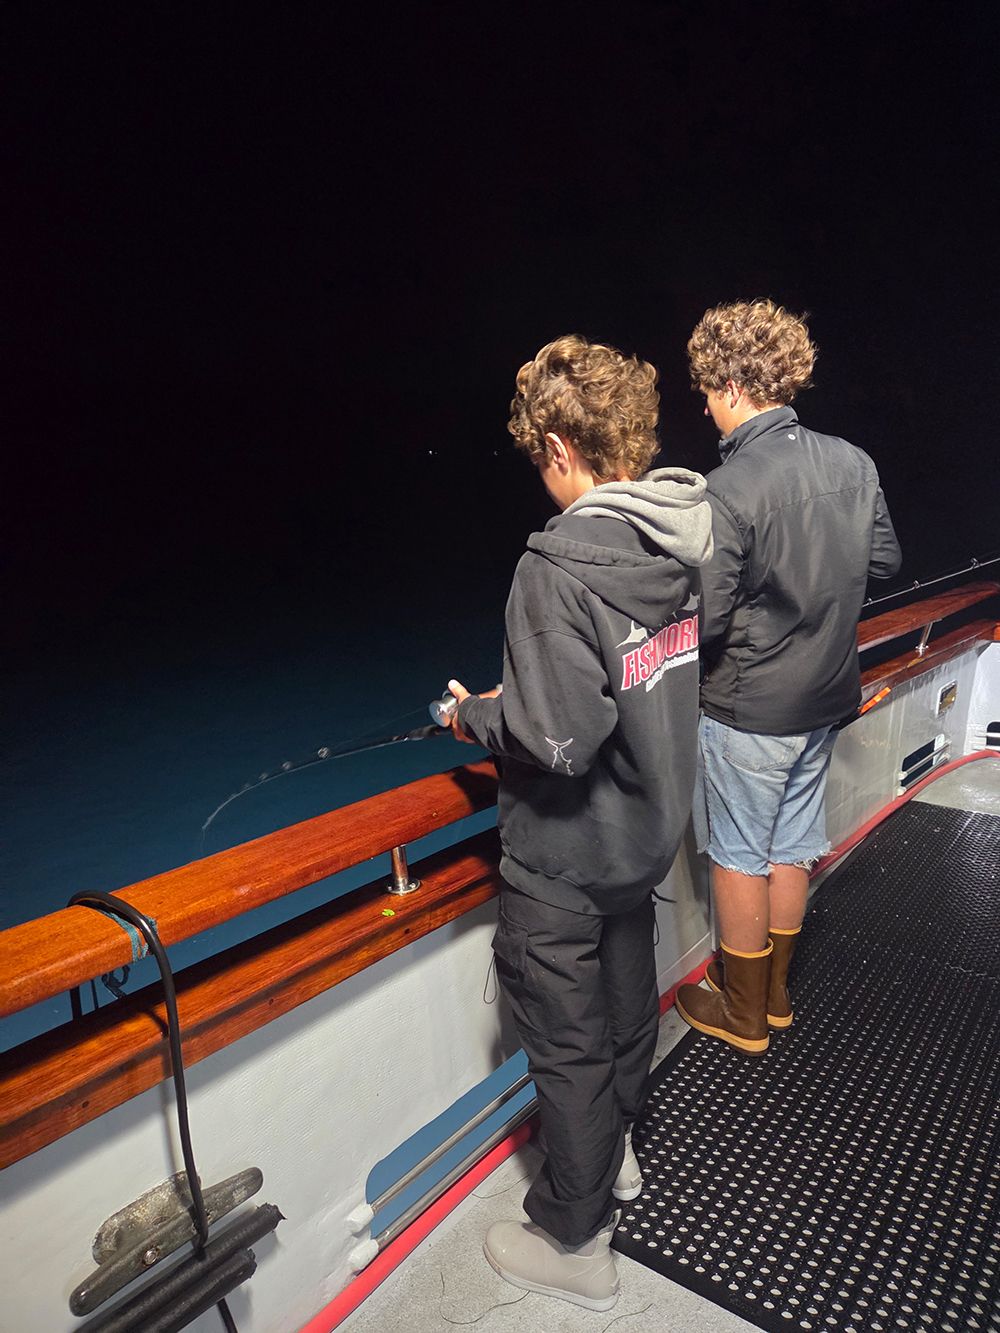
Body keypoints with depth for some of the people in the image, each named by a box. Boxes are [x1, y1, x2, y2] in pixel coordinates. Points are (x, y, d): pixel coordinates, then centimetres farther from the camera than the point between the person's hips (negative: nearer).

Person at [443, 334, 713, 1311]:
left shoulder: (563, 563, -28)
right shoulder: (683, 542, -4)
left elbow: (556, 739, -32)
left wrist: (476, 715, -11)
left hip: (566, 859, -8)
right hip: (650, 830, 8)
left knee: (568, 1044, 12)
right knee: (626, 1002, 27)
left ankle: (573, 1242, 36)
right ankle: (613, 1151, 54)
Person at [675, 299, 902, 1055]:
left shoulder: (729, 490, -23)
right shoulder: (854, 463, -1)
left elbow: (705, 623, -23)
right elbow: (884, 560, 9)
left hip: (749, 711, -7)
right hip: (825, 698, 7)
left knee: (740, 857, 10)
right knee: (791, 848, 19)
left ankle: (742, 1016, 29)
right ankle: (775, 994, 38)